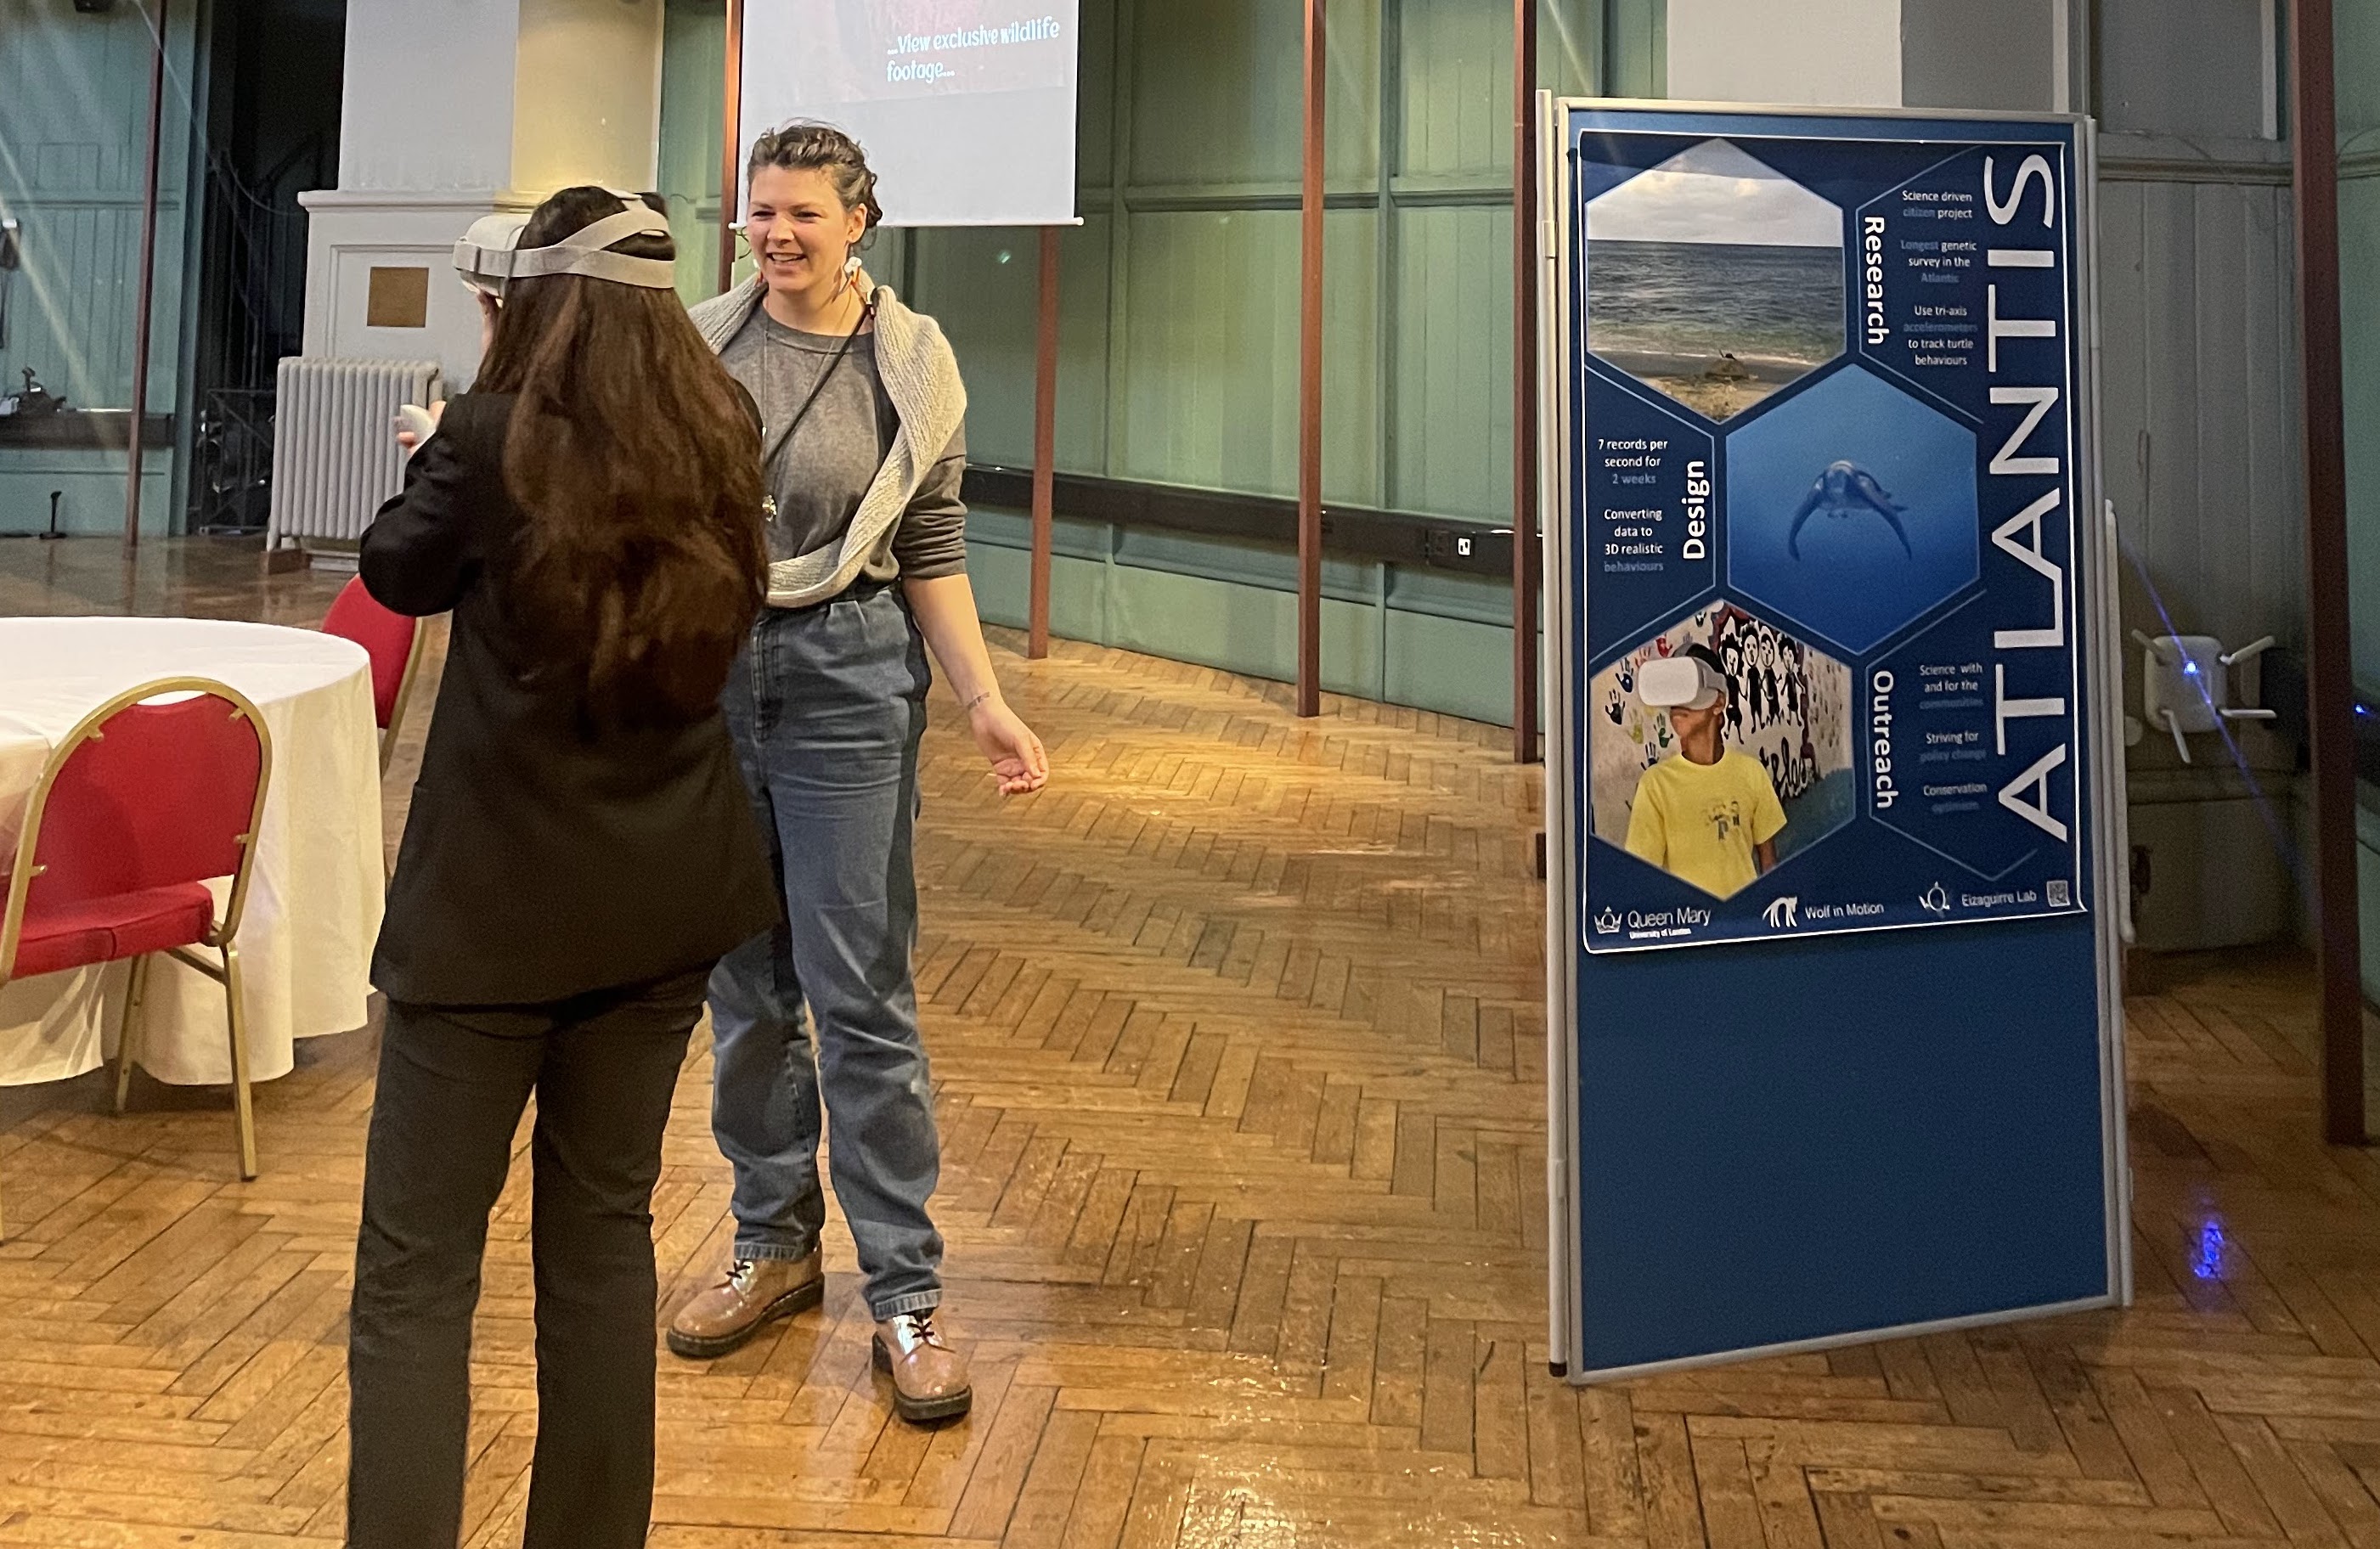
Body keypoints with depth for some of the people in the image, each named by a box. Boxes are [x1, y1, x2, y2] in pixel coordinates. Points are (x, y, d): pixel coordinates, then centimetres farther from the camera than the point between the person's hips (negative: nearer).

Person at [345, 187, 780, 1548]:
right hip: (663, 895, 6)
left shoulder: (494, 439, -13)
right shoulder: (723, 443, 1)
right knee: (605, 1229, 17)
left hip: (494, 900, -5)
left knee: (417, 1267, 4)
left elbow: (398, 573, 4)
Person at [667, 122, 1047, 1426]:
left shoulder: (909, 366, -2)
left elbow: (933, 553, 0)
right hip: (707, 668, 3)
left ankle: (906, 1293, 5)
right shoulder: (698, 342, 3)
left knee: (859, 989, -3)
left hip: (848, 678, -3)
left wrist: (988, 705, -7)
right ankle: (775, 1243, 26)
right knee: (743, 982, 10)